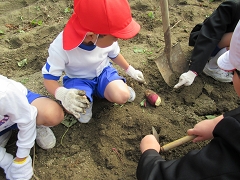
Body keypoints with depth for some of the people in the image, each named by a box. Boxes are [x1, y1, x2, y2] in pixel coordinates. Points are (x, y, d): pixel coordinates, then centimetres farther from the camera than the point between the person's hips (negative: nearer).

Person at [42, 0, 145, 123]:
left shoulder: (106, 38, -20)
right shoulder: (60, 47, -33)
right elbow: (49, 78, -25)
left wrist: (130, 70, 15)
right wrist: (63, 94, -47)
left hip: (103, 72, 3)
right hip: (78, 79, -2)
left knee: (122, 96, -27)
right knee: (73, 105, -35)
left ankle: (99, 91, 6)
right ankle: (86, 102, 2)